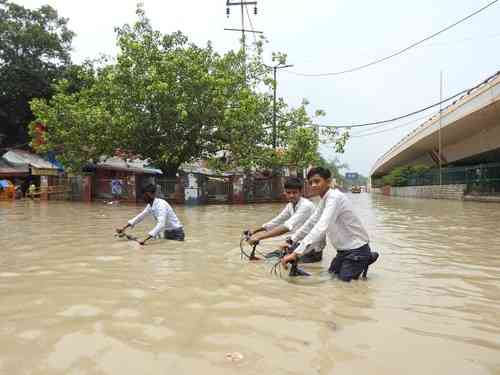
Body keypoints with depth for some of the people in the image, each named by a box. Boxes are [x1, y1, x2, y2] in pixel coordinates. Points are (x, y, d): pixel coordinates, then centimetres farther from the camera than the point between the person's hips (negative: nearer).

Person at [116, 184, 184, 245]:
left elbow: (161, 224, -38)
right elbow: (140, 217, 10)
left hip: (176, 233, -8)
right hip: (167, 232, 8)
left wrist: (145, 240, -46)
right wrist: (124, 228, 3)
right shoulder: (150, 205, -1)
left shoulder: (161, 205, -27)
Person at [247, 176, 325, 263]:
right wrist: (254, 232, -12)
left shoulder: (306, 206, -27)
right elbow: (276, 221, 1)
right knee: (271, 256, 4)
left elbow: (287, 226, -40)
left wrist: (260, 236, -46)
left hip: (313, 248, -8)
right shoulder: (290, 205, 0)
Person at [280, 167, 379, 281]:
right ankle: (364, 259, 26)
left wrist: (296, 253, -45)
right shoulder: (324, 200, 3)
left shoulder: (335, 198, -27)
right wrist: (292, 241, 8)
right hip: (345, 248, 9)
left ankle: (366, 258, 11)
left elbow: (321, 227, -39)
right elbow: (311, 223, 12)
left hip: (357, 249, -9)